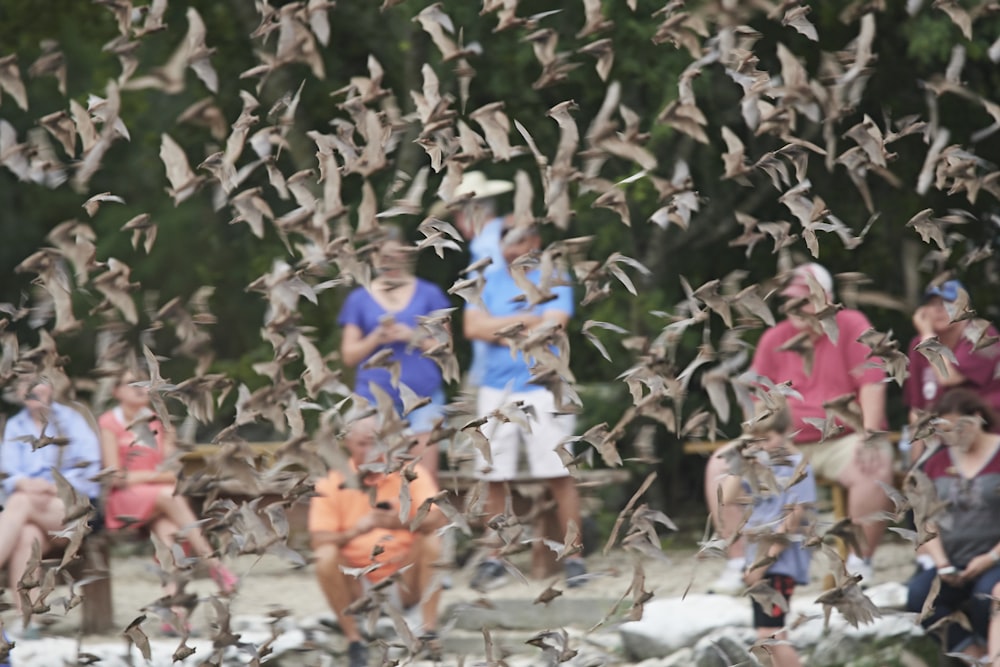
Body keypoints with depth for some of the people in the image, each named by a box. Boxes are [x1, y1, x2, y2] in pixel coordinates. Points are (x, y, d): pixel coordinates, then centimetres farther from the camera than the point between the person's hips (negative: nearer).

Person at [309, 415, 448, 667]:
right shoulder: (332, 484, -2)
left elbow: (438, 519, -15)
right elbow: (319, 540, -11)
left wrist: (401, 523, -34)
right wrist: (355, 530, -30)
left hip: (404, 583, 1)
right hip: (357, 587, 0)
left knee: (432, 541, -22)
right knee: (326, 556, -26)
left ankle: (429, 631, -22)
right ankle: (353, 640, -19)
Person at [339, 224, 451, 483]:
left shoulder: (428, 294, 10)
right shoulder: (359, 300, 10)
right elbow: (349, 355, 8)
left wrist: (413, 337, -9)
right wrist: (376, 338, -9)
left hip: (423, 394, 0)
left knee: (425, 476, -8)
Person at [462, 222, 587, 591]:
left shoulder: (553, 280, 4)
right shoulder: (489, 284, 14)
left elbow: (553, 327, -10)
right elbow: (473, 327, -1)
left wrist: (501, 331, -5)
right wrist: (526, 321, -7)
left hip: (543, 390, -3)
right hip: (497, 391, 3)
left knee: (559, 475, -7)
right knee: (494, 478, 2)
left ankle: (574, 557, -3)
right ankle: (494, 559, 10)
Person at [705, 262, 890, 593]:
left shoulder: (851, 327, -5)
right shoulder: (774, 339, 8)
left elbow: (872, 383, -14)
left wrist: (869, 436, -24)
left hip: (842, 441, -4)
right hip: (786, 446, 4)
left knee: (876, 464, -37)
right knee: (720, 465, -14)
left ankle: (859, 562, -22)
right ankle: (739, 564, -9)